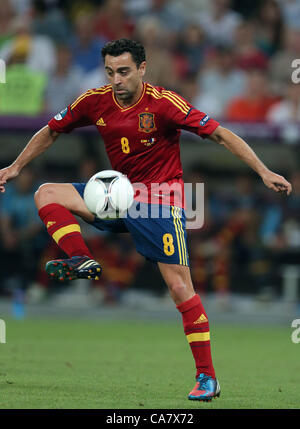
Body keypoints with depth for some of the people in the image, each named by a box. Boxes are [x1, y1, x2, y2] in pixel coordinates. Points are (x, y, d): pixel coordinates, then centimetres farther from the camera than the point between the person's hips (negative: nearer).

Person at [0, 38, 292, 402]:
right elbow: (51, 132, 15)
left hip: (161, 199, -6)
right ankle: (81, 261, -19)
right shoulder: (95, 102, -3)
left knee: (180, 287, -12)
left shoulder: (163, 103, -18)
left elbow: (220, 135, -16)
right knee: (46, 194, -7)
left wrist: (264, 172, -22)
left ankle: (207, 378, -7)